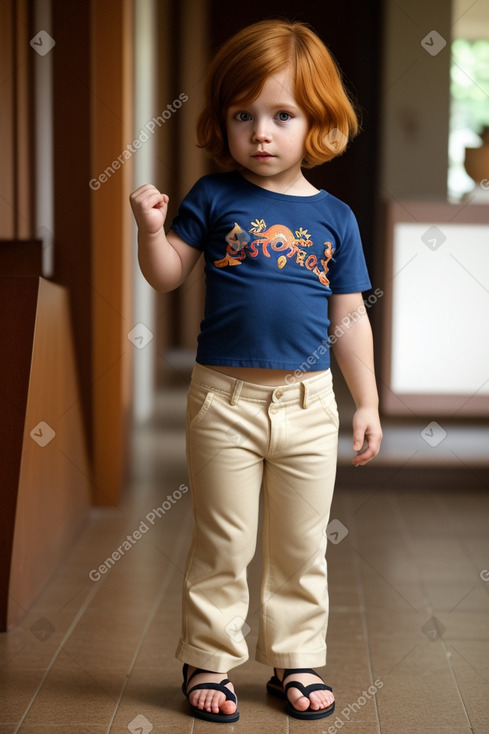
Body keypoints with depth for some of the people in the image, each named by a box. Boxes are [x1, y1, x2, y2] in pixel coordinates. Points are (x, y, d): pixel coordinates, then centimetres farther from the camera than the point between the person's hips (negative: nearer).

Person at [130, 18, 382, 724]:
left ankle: (296, 661, 29)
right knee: (222, 546, 7)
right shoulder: (215, 198, 0)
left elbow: (350, 318, 6)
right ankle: (207, 663, 23)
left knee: (302, 547, 13)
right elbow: (168, 274, 0)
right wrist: (151, 229, -19)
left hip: (309, 403, 2)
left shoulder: (334, 216, 3)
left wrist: (367, 402, 5)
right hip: (225, 399, -2)